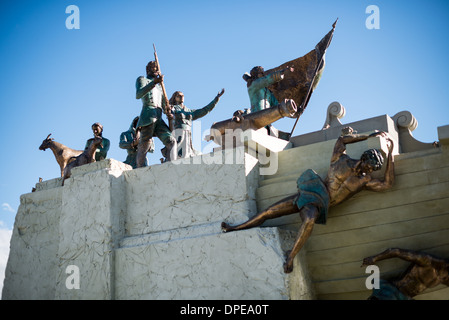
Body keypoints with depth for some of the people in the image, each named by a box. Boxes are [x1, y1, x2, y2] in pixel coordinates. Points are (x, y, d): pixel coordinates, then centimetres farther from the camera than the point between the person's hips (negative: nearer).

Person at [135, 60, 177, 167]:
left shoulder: (159, 87, 33)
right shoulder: (142, 80, 14)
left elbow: (164, 104, 23)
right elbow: (138, 95, -7)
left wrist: (168, 113, -1)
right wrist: (154, 82, -19)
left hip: (159, 119, 6)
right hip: (148, 116, -6)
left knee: (171, 141, -12)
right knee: (144, 146, -12)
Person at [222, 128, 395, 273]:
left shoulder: (365, 180, 2)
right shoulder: (341, 159, 3)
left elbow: (387, 183, -8)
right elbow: (342, 139, 14)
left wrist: (390, 153, -10)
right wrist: (367, 136, 11)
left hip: (319, 204, -2)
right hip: (307, 194, 2)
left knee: (310, 219, -39)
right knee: (268, 212, -1)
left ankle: (291, 256, -23)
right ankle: (235, 229, 16)